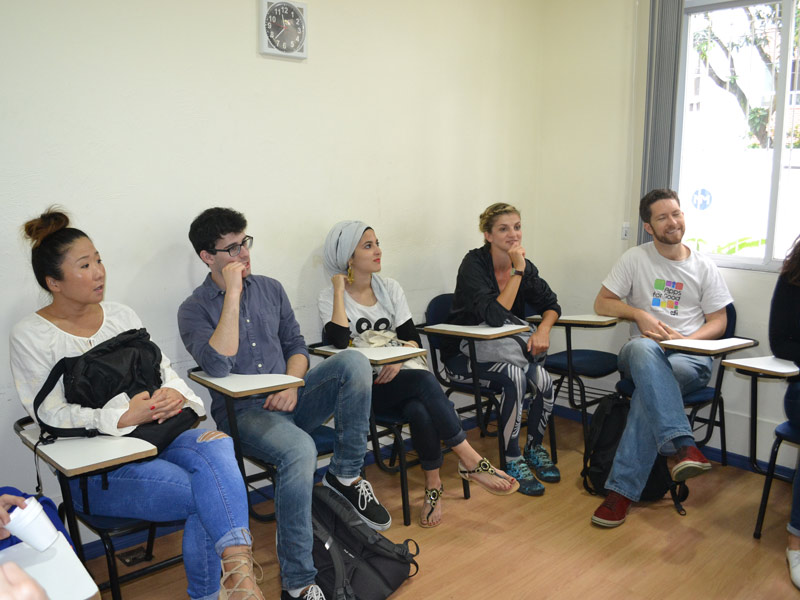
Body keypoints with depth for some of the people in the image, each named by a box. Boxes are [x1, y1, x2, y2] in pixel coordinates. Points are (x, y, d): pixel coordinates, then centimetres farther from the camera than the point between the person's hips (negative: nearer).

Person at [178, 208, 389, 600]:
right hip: (241, 413, -5)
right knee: (299, 449, -37)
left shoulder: (270, 289, 13)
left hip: (288, 401, 5)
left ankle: (345, 473, -9)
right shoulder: (194, 310, -3)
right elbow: (218, 366, -20)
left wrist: (292, 383, -8)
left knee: (353, 362, -21)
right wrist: (233, 295, -19)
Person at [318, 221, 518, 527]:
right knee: (424, 380, -31)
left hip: (397, 378, 4)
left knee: (421, 412, -31)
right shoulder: (329, 297, -3)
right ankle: (470, 460, -23)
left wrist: (399, 359, -17)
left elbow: (413, 338, 5)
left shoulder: (390, 288, 10)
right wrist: (339, 290, -16)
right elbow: (340, 340, -22)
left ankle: (433, 485, -14)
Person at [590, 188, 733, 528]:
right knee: (643, 348, -40)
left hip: (692, 356, 0)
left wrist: (685, 341, -11)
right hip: (643, 353, 0)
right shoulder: (635, 259, 9)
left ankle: (622, 488, -37)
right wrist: (639, 315, -9)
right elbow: (602, 303, 8)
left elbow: (718, 322, 9)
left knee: (650, 386, -36)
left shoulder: (704, 267, 11)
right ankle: (682, 446, -50)